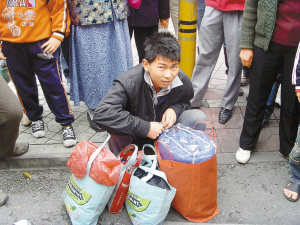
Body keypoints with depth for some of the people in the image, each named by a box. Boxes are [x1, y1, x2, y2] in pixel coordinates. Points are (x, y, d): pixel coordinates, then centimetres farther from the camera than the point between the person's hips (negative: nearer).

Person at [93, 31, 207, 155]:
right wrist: (145, 128, -37)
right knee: (119, 127, -36)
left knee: (198, 117, -17)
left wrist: (175, 109, -19)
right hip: (136, 138, -3)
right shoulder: (129, 82, -32)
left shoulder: (183, 82, -16)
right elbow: (102, 113, -42)